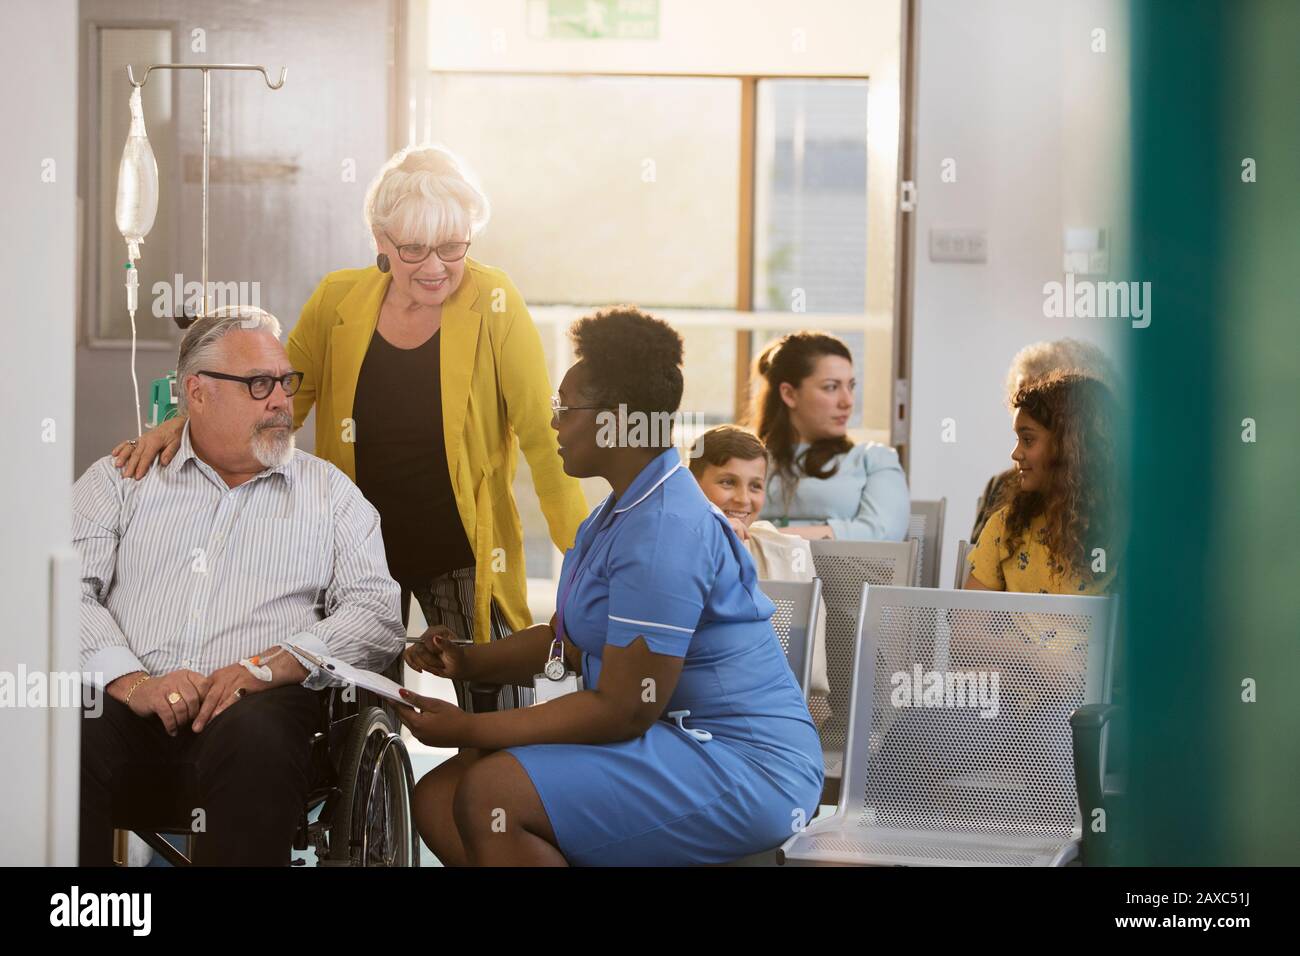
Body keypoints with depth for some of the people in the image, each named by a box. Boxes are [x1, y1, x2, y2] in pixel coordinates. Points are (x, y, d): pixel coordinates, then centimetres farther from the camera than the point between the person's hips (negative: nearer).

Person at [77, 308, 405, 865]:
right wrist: (131, 682, -14)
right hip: (128, 701, 0)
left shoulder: (328, 492, 20)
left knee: (256, 736, -37)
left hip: (254, 701, 0)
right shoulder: (123, 479, 19)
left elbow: (378, 612, 7)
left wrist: (267, 666, -10)